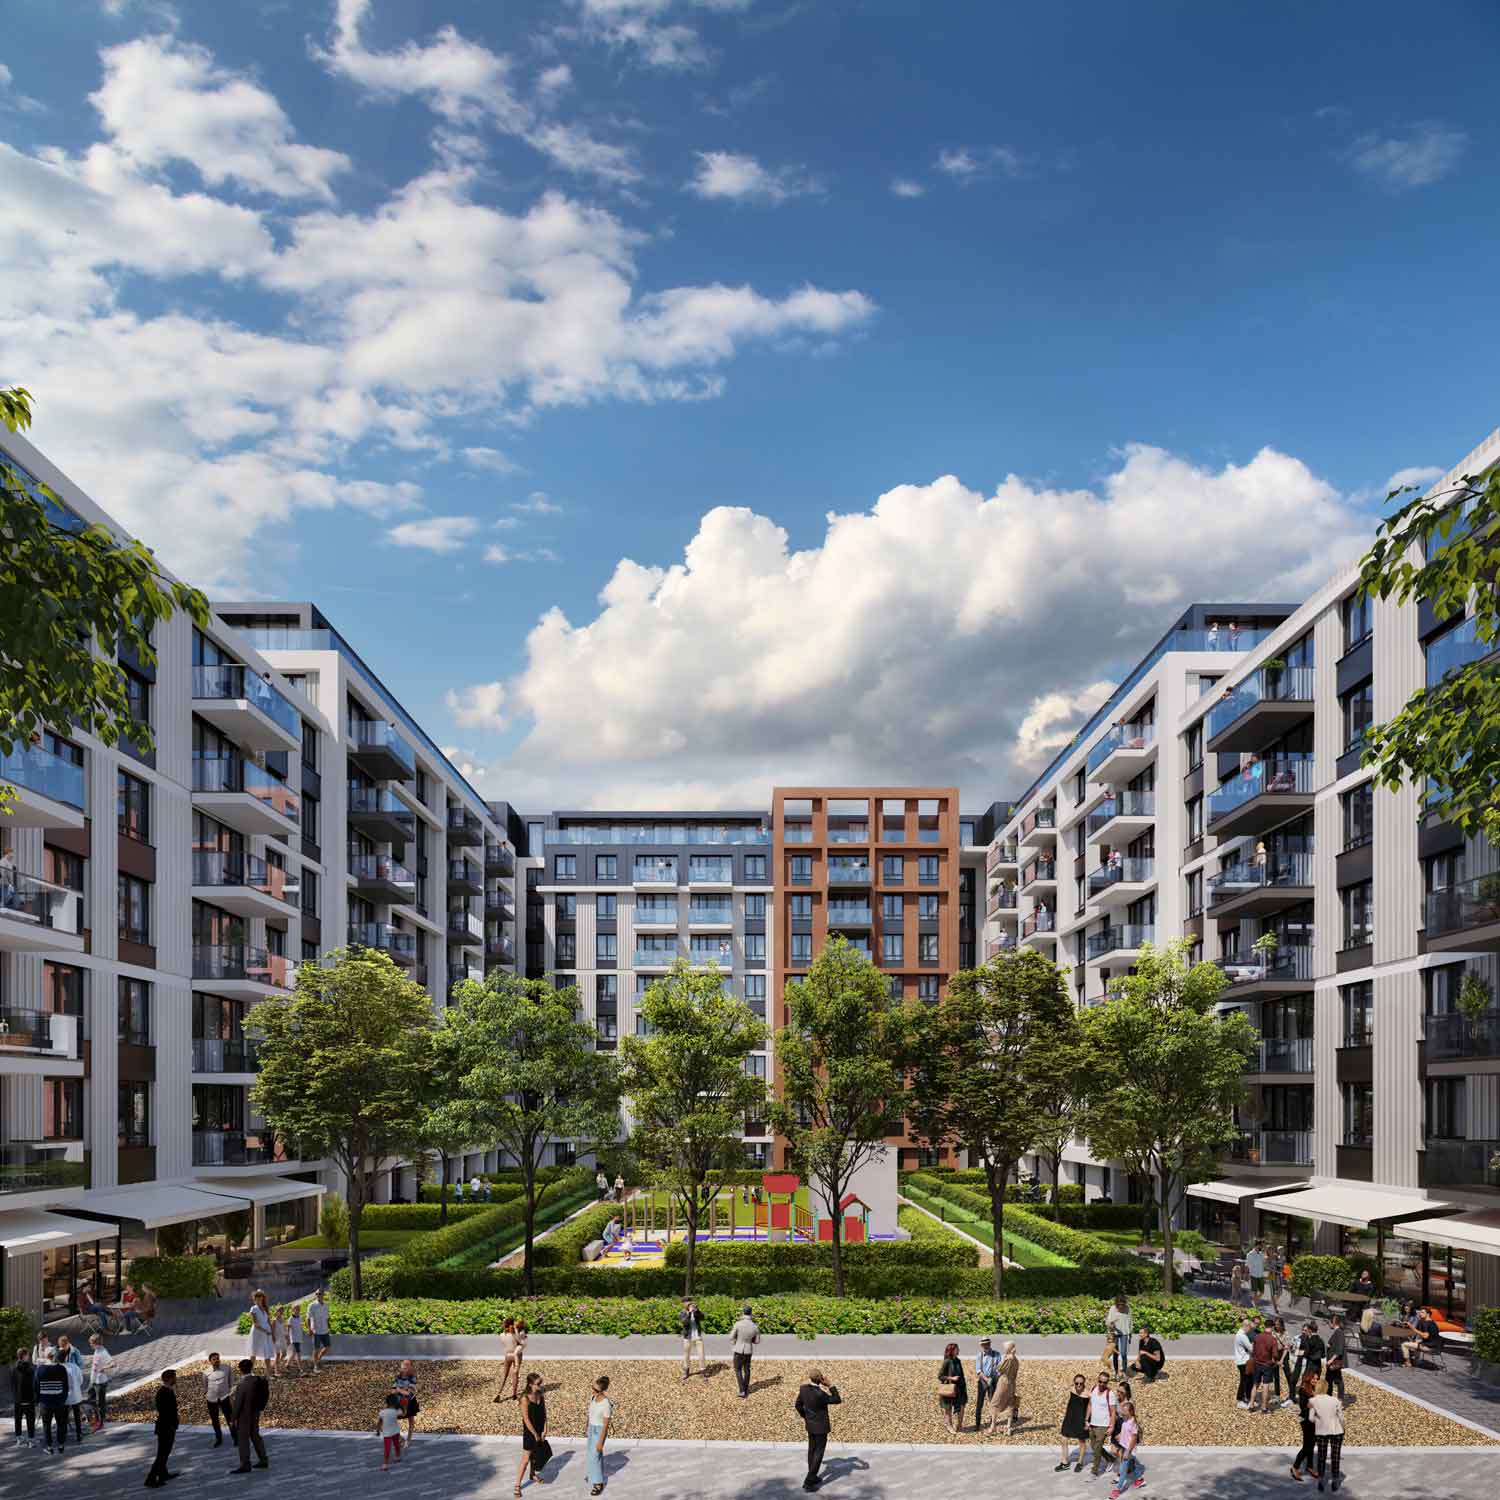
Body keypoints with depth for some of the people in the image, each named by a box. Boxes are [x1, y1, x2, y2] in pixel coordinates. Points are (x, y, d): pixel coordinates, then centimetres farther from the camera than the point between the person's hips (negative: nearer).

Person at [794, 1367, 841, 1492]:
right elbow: (837, 1400, -21)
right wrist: (831, 1386, -20)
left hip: (810, 1425, 7)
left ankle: (812, 1477, 35)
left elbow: (797, 1405, 3)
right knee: (818, 1453, 5)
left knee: (812, 1450, 21)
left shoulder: (803, 1389, -12)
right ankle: (808, 1482, 5)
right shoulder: (820, 1394, -32)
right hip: (821, 1427, -7)